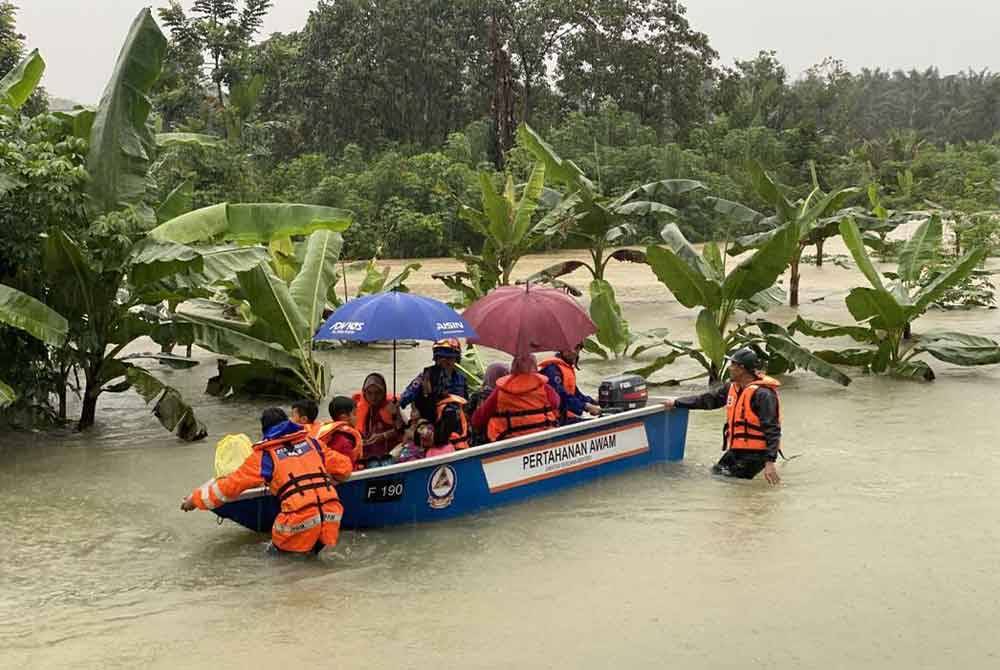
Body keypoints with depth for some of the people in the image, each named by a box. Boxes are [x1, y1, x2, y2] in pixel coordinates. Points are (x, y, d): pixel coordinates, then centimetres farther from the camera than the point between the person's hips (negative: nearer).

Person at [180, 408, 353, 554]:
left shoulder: (264, 455, 8)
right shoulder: (311, 442, 18)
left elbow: (230, 486, 11)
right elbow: (344, 465, 22)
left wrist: (194, 499, 24)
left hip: (301, 520, -3)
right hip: (331, 516, 3)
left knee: (279, 544, 21)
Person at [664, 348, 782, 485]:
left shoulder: (762, 394, -20)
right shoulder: (732, 386, 6)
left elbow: (772, 429, -22)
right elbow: (709, 399, 17)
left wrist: (770, 462, -28)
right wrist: (677, 402, 19)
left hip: (755, 453, -9)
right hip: (736, 449, 9)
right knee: (716, 471, 12)